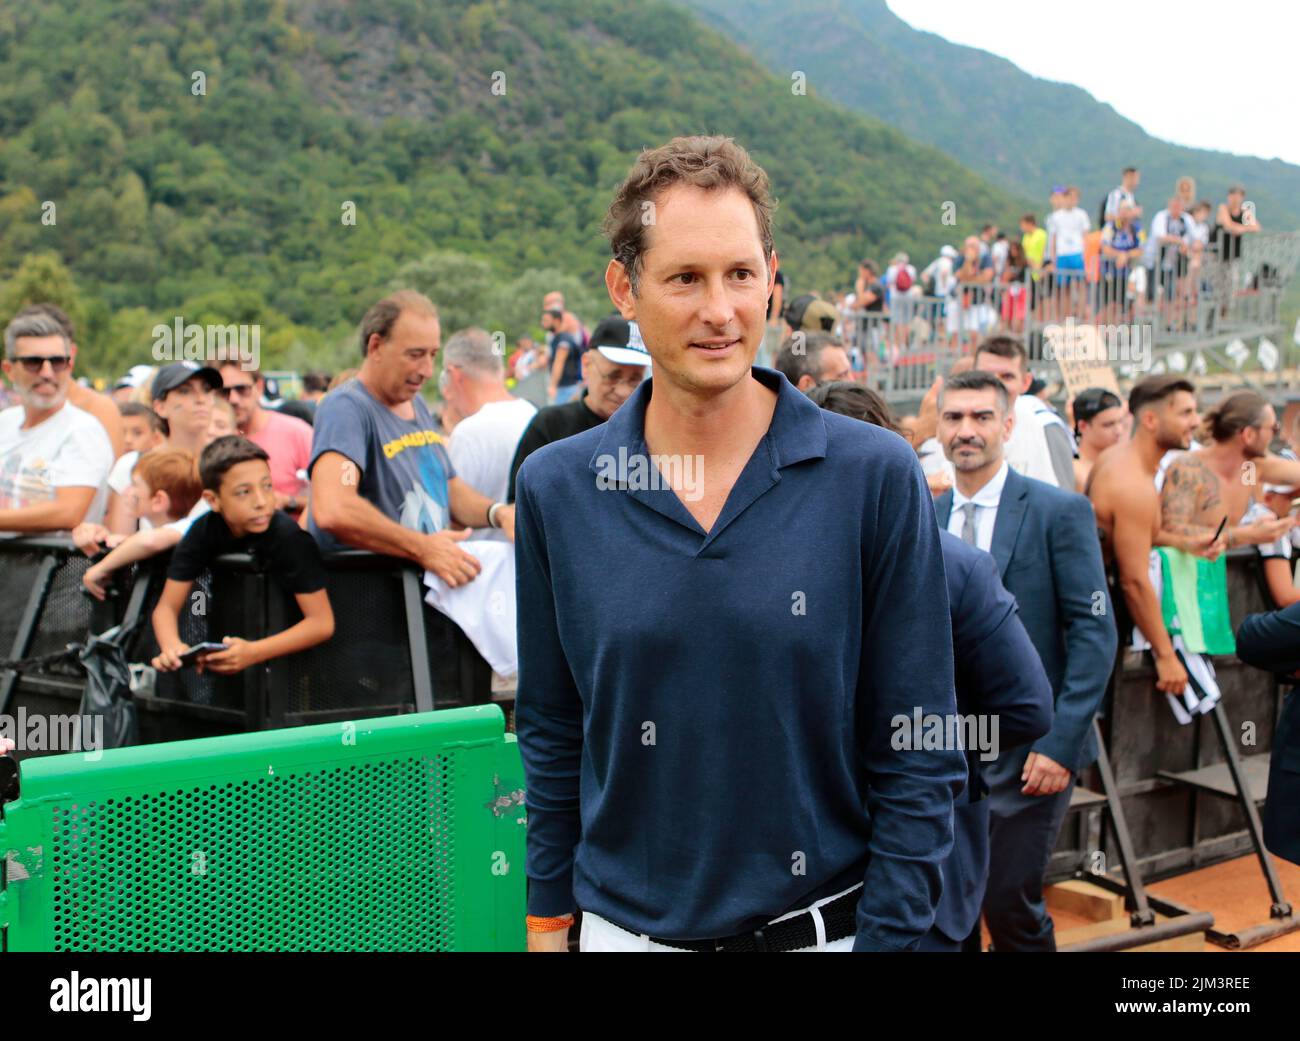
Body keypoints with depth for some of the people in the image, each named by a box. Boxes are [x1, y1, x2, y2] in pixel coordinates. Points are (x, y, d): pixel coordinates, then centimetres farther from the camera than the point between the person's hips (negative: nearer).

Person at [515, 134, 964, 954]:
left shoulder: (875, 476, -11)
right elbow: (552, 737, 5)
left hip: (820, 929, -1)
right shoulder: (556, 488, -4)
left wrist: (889, 936, -11)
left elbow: (920, 757, -7)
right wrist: (548, 919, 5)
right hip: (623, 927, 2)